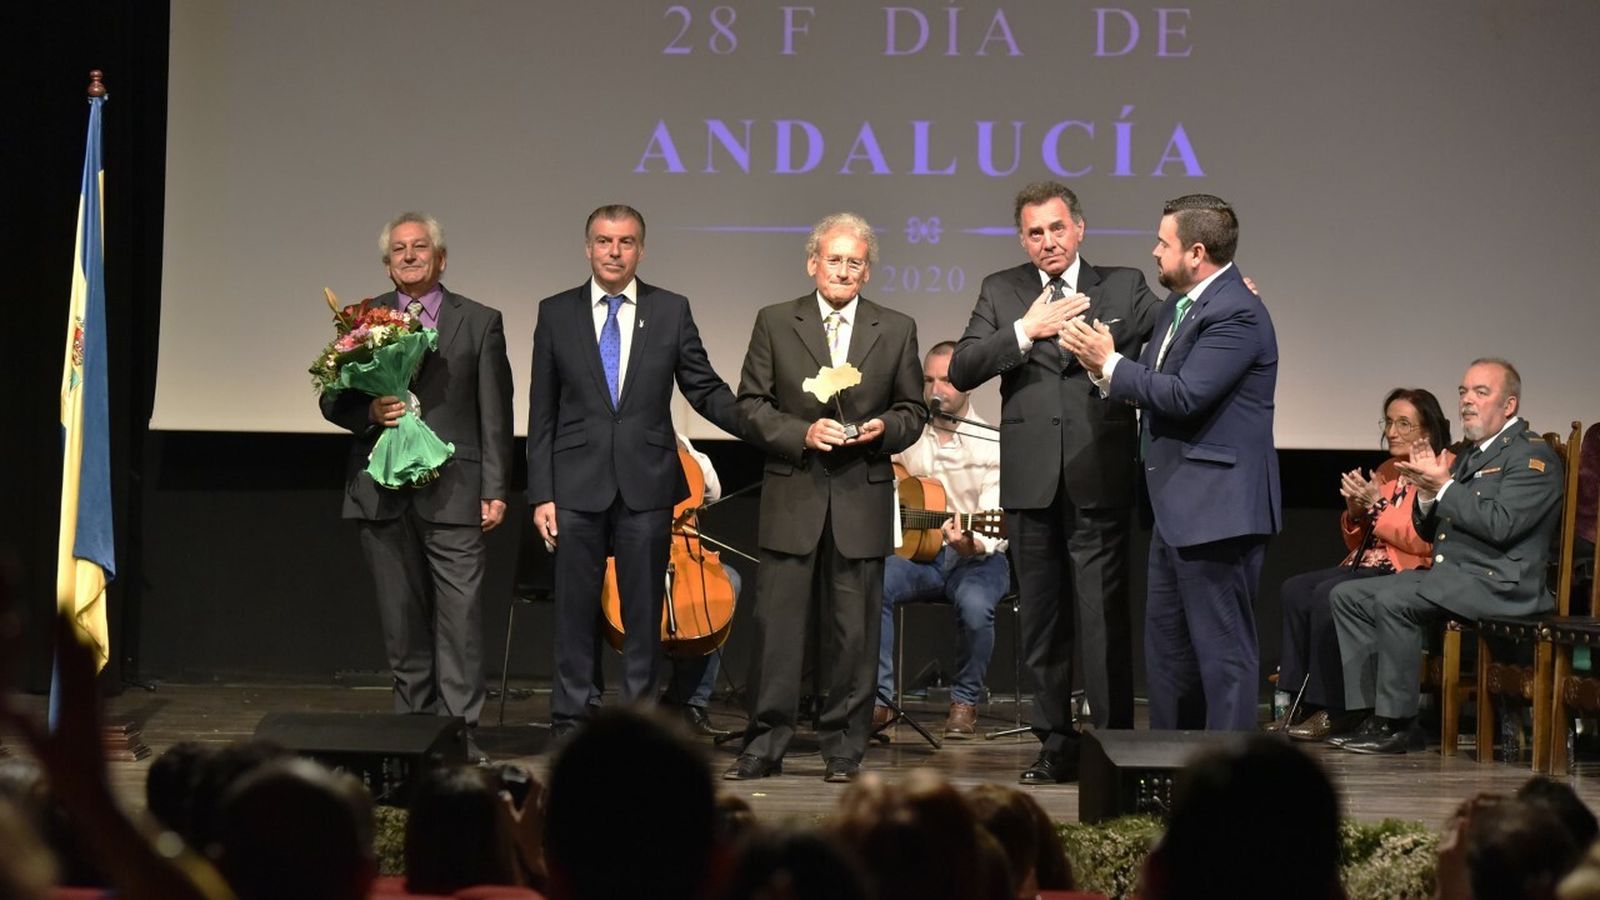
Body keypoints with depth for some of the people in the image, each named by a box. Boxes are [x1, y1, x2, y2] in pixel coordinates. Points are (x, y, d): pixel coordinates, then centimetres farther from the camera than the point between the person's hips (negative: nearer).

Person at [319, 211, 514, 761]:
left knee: (460, 615, -8)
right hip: (383, 490, 2)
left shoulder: (480, 323, 8)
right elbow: (332, 399, 12)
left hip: (454, 491, -2)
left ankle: (459, 731, -6)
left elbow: (495, 415, 5)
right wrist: (370, 411, -10)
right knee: (402, 617, 6)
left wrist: (496, 490, -2)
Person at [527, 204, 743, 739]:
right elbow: (543, 413, 5)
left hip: (647, 484, 0)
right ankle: (570, 723, 11)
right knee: (575, 609, 3)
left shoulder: (671, 312, 5)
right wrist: (540, 494, 0)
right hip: (578, 485, 0)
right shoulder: (556, 314, 5)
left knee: (644, 609, 5)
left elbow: (706, 389, 7)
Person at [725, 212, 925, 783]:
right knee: (775, 623, -2)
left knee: (854, 631, 3)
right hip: (792, 499, -1)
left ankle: (844, 746, 11)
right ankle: (765, 744, 4)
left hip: (863, 499, 1)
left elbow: (912, 411, 12)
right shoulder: (775, 323, 6)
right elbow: (751, 406, 4)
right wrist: (802, 433, -12)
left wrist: (885, 429, -9)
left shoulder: (897, 330, 9)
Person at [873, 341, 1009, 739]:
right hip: (913, 548, 3)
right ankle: (879, 698, -20)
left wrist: (971, 544, -36)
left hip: (977, 556, -3)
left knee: (975, 605, -35)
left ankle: (965, 701, -8)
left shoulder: (991, 444, -4)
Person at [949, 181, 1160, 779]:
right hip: (1031, 480, 3)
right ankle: (1056, 745, 18)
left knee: (1103, 617, -6)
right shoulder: (1002, 292, 11)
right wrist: (1026, 331, -10)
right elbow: (961, 372, -1)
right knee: (1042, 622, 9)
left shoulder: (1124, 287, 8)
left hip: (1100, 480, -3)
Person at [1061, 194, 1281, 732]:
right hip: (1177, 507, 11)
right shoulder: (1178, 307, 15)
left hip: (1216, 509, -11)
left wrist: (1111, 364, -13)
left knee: (1222, 648, -5)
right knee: (1166, 643, 17)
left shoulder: (1236, 313, -17)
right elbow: (1153, 388, 15)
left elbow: (1185, 395, -24)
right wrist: (1105, 367, -3)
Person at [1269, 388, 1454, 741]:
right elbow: (1357, 541, 23)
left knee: (1328, 594, -27)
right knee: (1295, 590, -14)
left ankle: (1334, 711, -20)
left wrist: (1376, 505, -13)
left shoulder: (1444, 470, -7)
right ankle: (1304, 703, -14)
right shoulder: (1387, 471, 18)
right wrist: (1355, 511, 1)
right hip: (1369, 565, 8)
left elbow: (1426, 542, -16)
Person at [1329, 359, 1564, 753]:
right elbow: (1430, 531, 20)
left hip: (1498, 583, -10)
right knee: (1346, 596, 1)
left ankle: (1397, 723, -21)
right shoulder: (1470, 454, 21)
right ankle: (1374, 711, -6)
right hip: (1447, 573, 10)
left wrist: (1444, 486, -14)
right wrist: (1427, 494, -1)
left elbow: (1500, 526, -21)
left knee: (1392, 601, -29)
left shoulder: (1533, 455, -7)